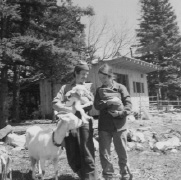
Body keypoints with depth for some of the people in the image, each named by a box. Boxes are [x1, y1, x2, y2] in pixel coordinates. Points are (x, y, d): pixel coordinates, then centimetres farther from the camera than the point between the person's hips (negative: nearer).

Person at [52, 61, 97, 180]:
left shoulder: (89, 87, 12)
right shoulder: (66, 87, 12)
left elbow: (90, 105, -2)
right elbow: (55, 104, -2)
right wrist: (68, 109, -19)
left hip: (84, 122, -1)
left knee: (87, 156, -1)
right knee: (72, 158, 7)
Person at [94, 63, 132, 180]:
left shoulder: (120, 88, 2)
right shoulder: (99, 90, 11)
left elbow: (129, 104, -3)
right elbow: (96, 105, -1)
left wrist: (120, 113, -18)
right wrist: (107, 102, -19)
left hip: (119, 125, -2)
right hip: (104, 126, 3)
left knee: (122, 152, 7)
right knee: (104, 153, 5)